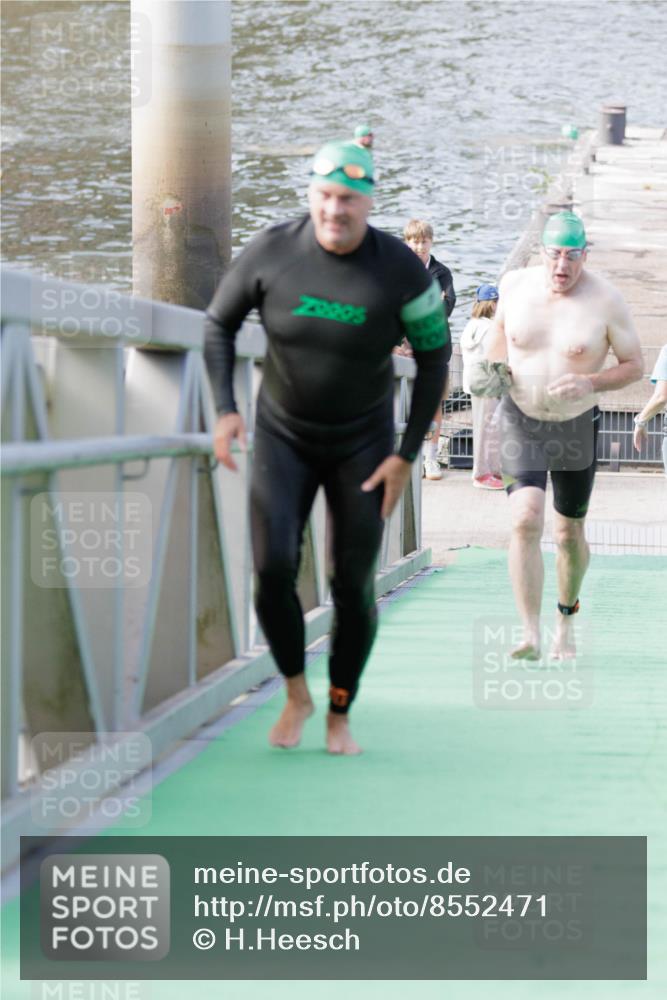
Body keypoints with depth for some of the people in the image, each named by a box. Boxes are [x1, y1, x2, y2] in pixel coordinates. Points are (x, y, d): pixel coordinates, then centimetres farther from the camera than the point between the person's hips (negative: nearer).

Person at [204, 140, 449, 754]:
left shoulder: (402, 270, -20)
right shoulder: (272, 251, -18)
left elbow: (434, 357, -7)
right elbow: (220, 323, -2)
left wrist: (407, 456, -10)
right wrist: (225, 410, -15)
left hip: (363, 444, 0)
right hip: (283, 437, 0)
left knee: (354, 587, -2)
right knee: (273, 569, -16)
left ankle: (340, 717, 21)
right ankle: (296, 694, 10)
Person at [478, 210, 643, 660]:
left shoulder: (606, 301, -13)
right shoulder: (516, 284, -5)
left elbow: (634, 365, -7)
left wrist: (589, 382, -24)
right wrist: (495, 364, -1)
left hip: (576, 426, 0)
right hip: (521, 421, 0)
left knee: (570, 534, 11)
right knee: (526, 520, -19)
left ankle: (566, 619, 39)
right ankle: (531, 635, -21)